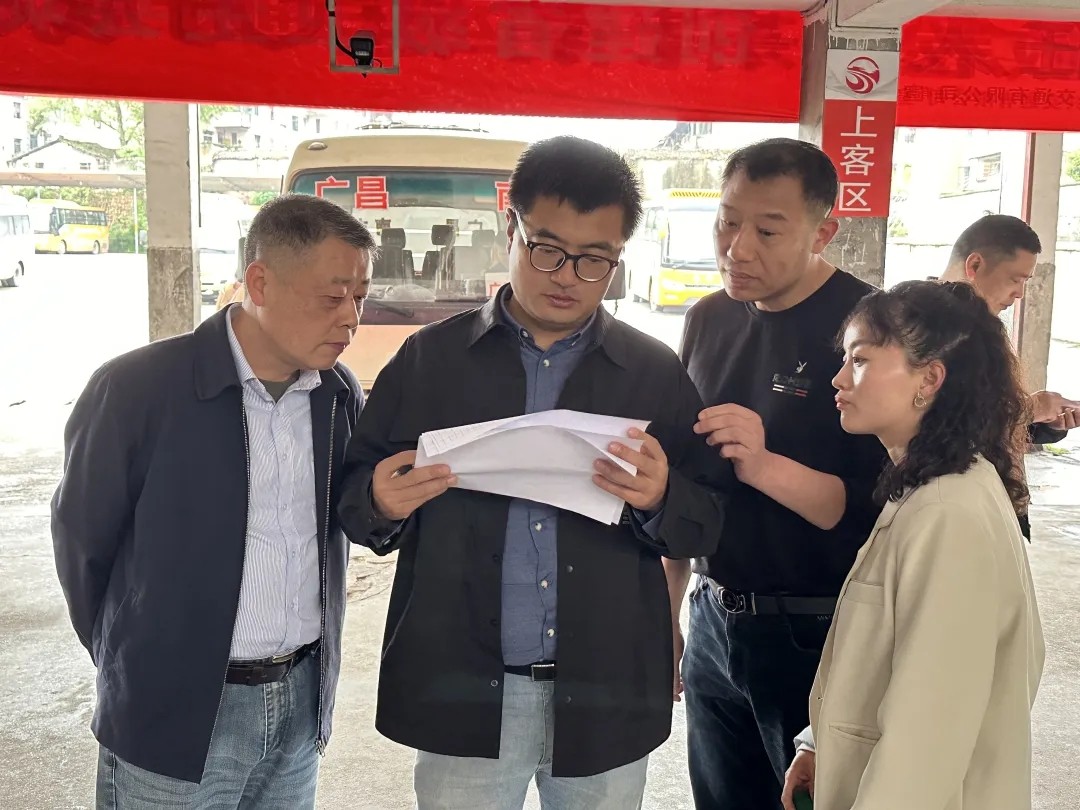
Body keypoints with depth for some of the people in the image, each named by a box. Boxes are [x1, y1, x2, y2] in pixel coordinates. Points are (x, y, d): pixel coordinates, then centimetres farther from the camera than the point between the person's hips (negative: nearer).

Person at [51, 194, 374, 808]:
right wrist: (133, 667, 5)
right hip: (175, 719, -4)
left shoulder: (340, 393, -1)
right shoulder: (136, 388, -15)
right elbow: (82, 541, -4)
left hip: (302, 706, 5)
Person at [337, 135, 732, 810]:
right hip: (461, 695, 0)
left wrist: (660, 499, -19)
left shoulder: (658, 373, 1)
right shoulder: (430, 358, 1)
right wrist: (381, 505, -19)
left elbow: (712, 522, 1)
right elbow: (355, 496, 2)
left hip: (606, 700, 1)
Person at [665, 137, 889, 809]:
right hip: (713, 625, 6)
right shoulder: (710, 319, 4)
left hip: (818, 636, -5)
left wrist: (764, 466, -32)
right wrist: (669, 609, 15)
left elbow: (887, 513, -19)